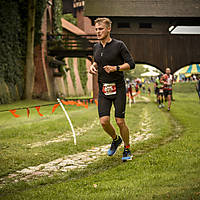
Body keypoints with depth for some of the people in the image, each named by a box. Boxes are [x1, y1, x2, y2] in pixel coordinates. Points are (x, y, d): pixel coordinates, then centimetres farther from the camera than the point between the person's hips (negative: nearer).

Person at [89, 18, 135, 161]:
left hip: (118, 88, -4)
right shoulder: (96, 47, 11)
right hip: (103, 90, 4)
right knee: (104, 121, -6)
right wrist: (93, 66, 7)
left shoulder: (119, 45, -6)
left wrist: (115, 68, -20)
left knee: (120, 121, -4)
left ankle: (127, 149, 17)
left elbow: (131, 64, -6)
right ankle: (116, 139, 25)